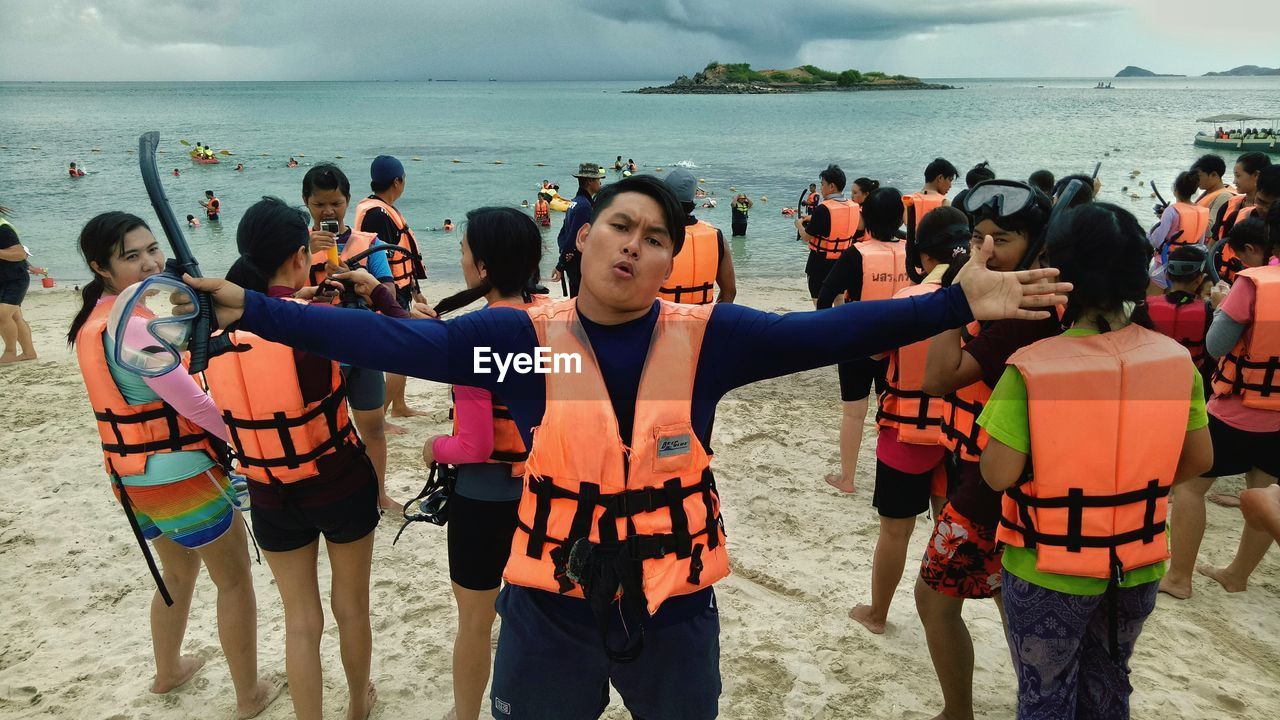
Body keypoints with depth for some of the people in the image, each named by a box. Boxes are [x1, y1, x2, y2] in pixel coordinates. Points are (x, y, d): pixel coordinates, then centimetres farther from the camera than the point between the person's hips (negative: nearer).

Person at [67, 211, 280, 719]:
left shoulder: (94, 319, 4)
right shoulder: (137, 325, -25)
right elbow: (196, 404, -24)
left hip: (133, 476, 9)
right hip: (182, 475, -9)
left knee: (178, 572, 29)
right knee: (234, 581, 9)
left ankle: (168, 671, 47)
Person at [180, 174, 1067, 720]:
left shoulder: (707, 337, -9)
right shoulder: (526, 337, -10)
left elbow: (825, 333, -15)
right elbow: (395, 341, -12)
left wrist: (956, 304, -22)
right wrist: (247, 308, -16)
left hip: (675, 608, 1)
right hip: (551, 606, 0)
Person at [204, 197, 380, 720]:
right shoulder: (320, 320, -22)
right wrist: (377, 287, 3)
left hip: (270, 499, 3)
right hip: (342, 487, -3)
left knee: (301, 621, 19)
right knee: (351, 607, 21)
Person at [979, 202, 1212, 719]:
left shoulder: (1031, 367, -24)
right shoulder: (1175, 358, -8)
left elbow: (998, 474, -22)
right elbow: (1199, 459, 2)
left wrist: (987, 448, -1)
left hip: (1049, 570, -4)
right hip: (1138, 566, 4)